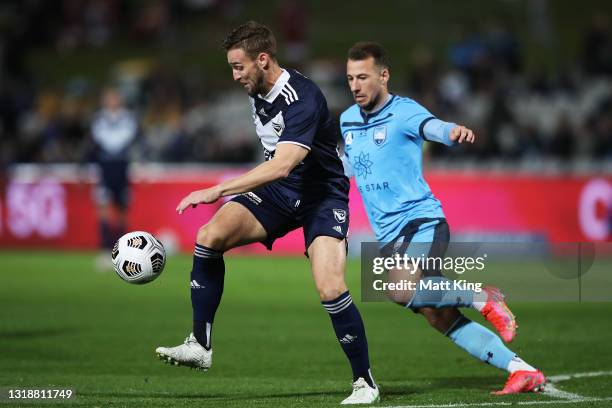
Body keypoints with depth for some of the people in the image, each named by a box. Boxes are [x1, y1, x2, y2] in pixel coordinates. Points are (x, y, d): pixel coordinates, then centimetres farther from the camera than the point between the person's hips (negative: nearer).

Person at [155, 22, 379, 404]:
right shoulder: (258, 93, 0)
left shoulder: (302, 98, -27)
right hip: (278, 190, 7)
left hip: (322, 195, -7)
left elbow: (282, 165, -37)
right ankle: (200, 345, -8)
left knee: (330, 290, -22)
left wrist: (217, 191, -38)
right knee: (210, 236, -14)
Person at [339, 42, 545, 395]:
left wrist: (454, 132, -54)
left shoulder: (404, 112, -10)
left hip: (421, 222, -7)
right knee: (441, 321, 0)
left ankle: (483, 299, -10)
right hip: (389, 235, 7)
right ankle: (523, 370, 5)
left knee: (403, 292, -33)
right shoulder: (348, 120, 11)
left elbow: (433, 127, -33)